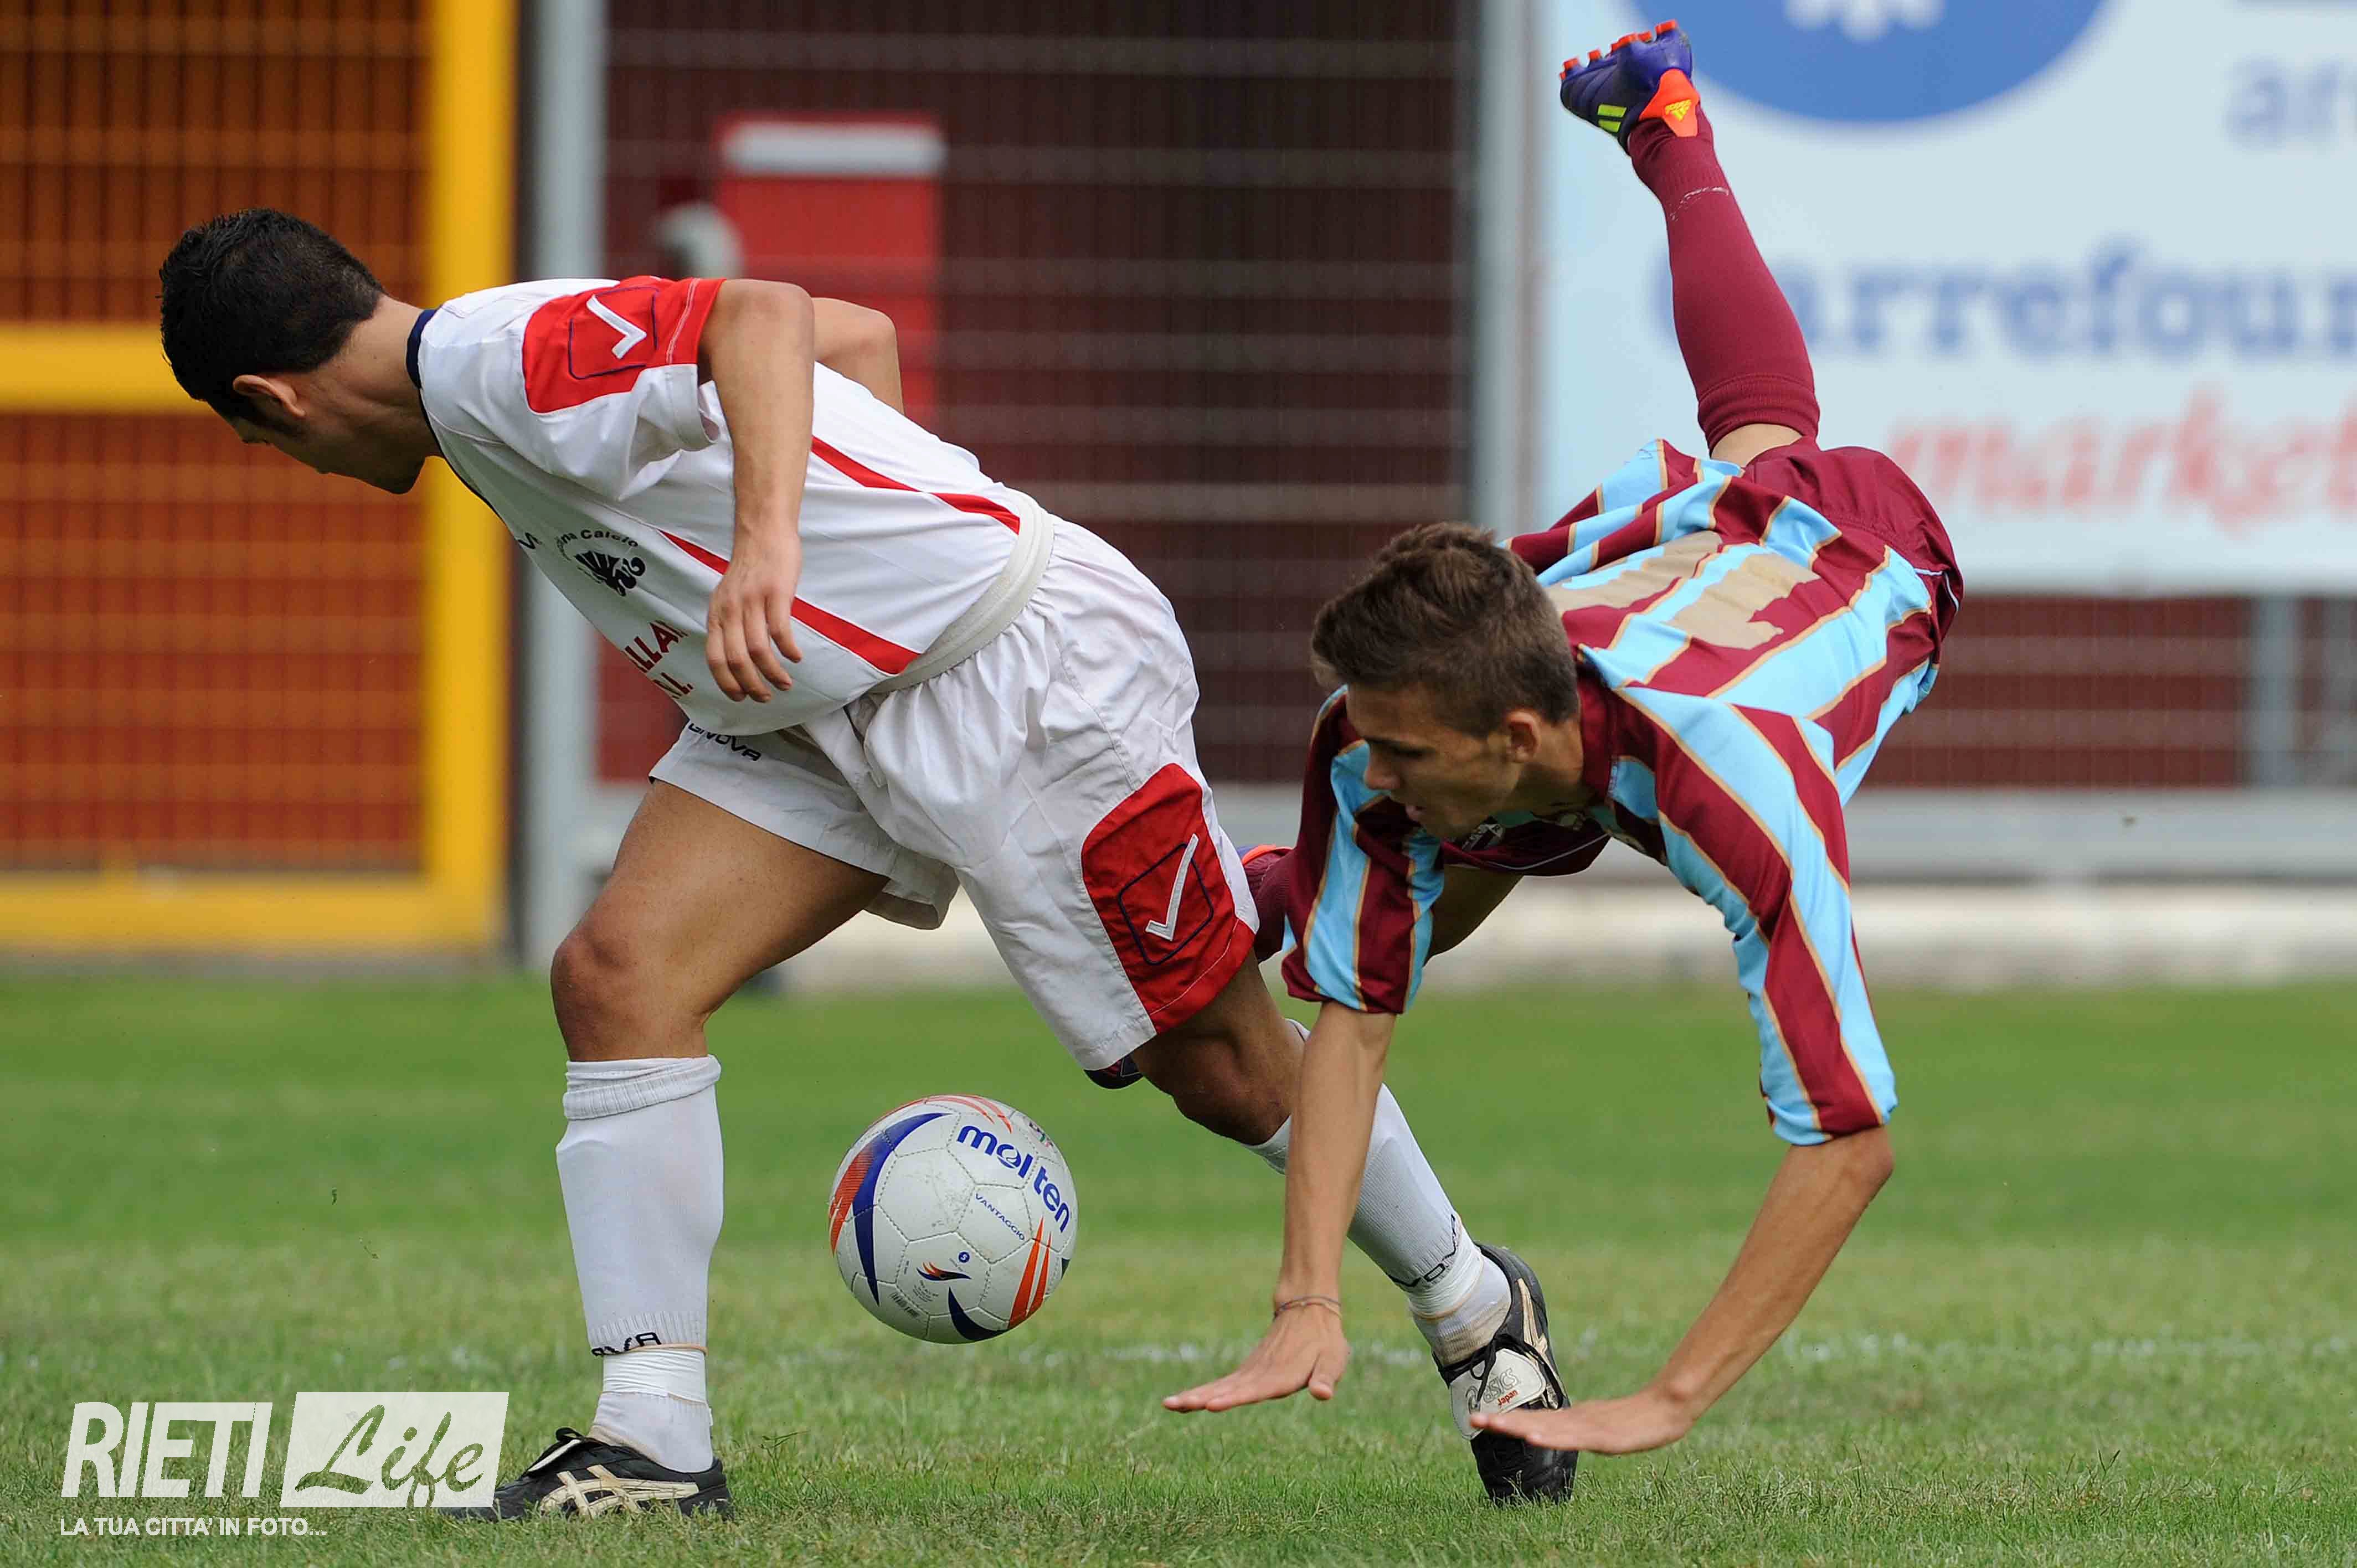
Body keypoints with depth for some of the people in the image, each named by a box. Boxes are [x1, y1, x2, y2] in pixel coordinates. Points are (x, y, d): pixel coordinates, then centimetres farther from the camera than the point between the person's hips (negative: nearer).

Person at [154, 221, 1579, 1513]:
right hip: (823, 705, 10)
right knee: (617, 975, -8)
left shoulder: (498, 363, -21)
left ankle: (1474, 1313, 26)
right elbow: (861, 332, 15)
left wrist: (769, 542, -51)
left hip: (1032, 668, -10)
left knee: (1224, 1070, 2)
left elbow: (763, 316, -39)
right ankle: (655, 1437, -8)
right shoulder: (494, 376, 8)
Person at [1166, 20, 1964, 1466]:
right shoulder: (1384, 740, -43)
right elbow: (1354, 1017, -36)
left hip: (1868, 546, 0)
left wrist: (1673, 1404, -61)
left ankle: (1666, 114, 62)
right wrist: (1307, 1311, -49)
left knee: (1762, 427, 36)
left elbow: (1851, 1143, -55)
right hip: (1650, 525, 0)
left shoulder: (1740, 792, -56)